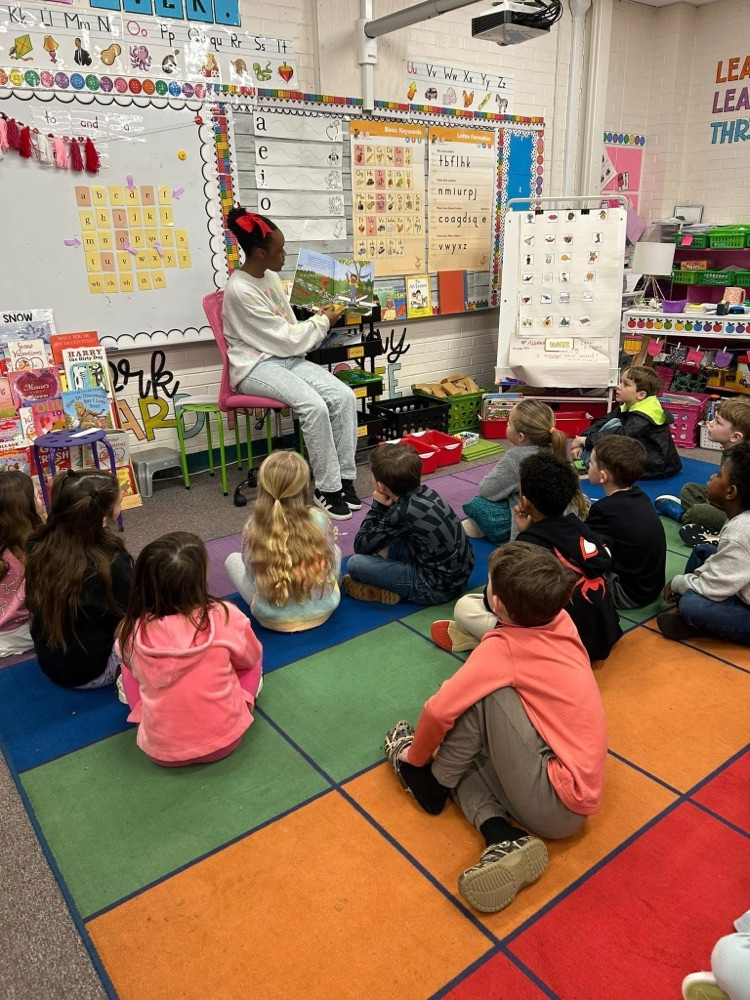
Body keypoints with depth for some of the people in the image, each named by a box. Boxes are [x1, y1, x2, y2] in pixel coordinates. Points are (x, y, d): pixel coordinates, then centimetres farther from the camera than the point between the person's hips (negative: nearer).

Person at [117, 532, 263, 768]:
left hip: (160, 751, 1)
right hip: (225, 739, 0)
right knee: (252, 658, 18)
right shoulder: (225, 616, -20)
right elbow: (249, 658, 1)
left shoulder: (132, 630, -16)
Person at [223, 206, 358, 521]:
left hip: (286, 358, 8)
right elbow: (284, 338, -15)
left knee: (344, 395, -16)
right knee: (314, 405, -32)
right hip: (256, 366, -8)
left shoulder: (270, 277, 11)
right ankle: (327, 489, -18)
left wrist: (317, 319, 0)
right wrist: (323, 322, -4)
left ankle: (344, 478, -10)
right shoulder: (240, 290, -17)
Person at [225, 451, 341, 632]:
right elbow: (331, 563, -2)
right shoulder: (319, 520, -17)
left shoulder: (253, 528, -19)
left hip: (273, 619, -2)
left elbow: (251, 570, -4)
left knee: (232, 559, 19)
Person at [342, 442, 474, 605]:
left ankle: (388, 592, 5)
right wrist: (384, 508, 4)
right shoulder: (425, 493, -1)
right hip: (460, 572, 9)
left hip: (437, 587, -9)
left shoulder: (401, 513, -23)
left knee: (355, 563, -11)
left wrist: (378, 507, -5)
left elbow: (361, 547, -9)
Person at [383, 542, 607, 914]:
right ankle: (505, 840, -6)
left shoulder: (504, 648, -19)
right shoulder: (560, 621, -1)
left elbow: (439, 710, -22)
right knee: (465, 753, 15)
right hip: (579, 793, 9)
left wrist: (417, 758, -1)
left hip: (556, 806, -9)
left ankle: (431, 783, 4)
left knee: (483, 692, -17)